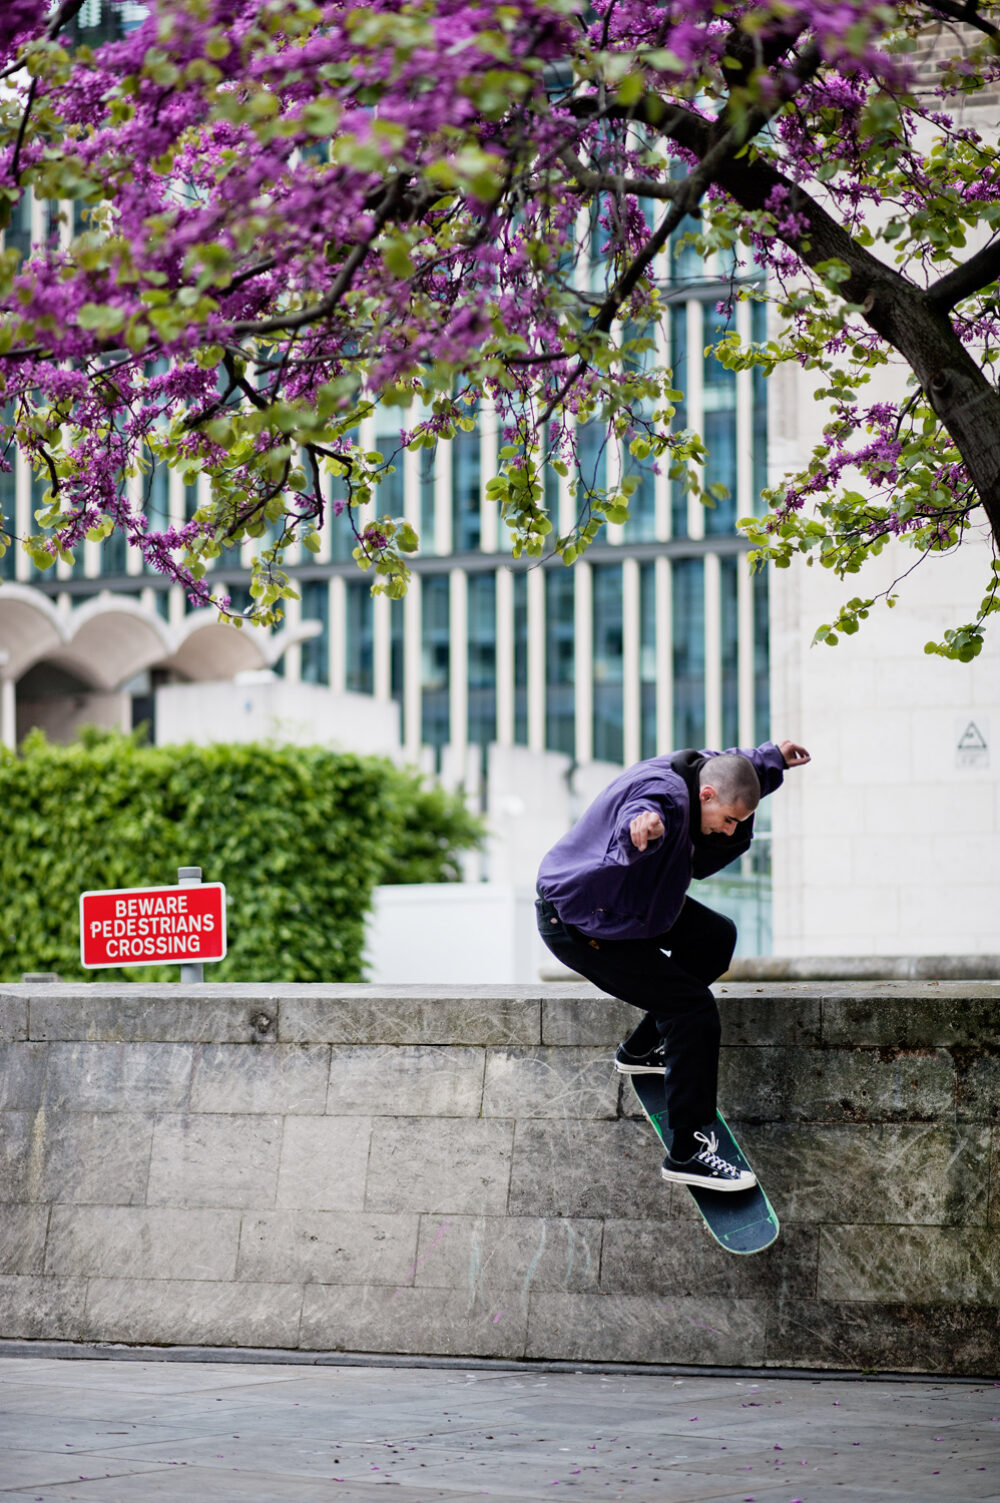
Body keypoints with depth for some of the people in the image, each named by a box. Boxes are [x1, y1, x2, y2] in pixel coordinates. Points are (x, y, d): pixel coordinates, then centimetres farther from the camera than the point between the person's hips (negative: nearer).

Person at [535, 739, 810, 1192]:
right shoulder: (666, 793, -32)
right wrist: (643, 829, -78)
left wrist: (772, 759, 33)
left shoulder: (698, 770, -2)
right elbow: (643, 810, -58)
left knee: (716, 937, 23)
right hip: (577, 925, -11)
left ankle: (641, 1049, 32)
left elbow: (734, 768, 24)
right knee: (694, 1009, -16)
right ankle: (687, 1153, -14)